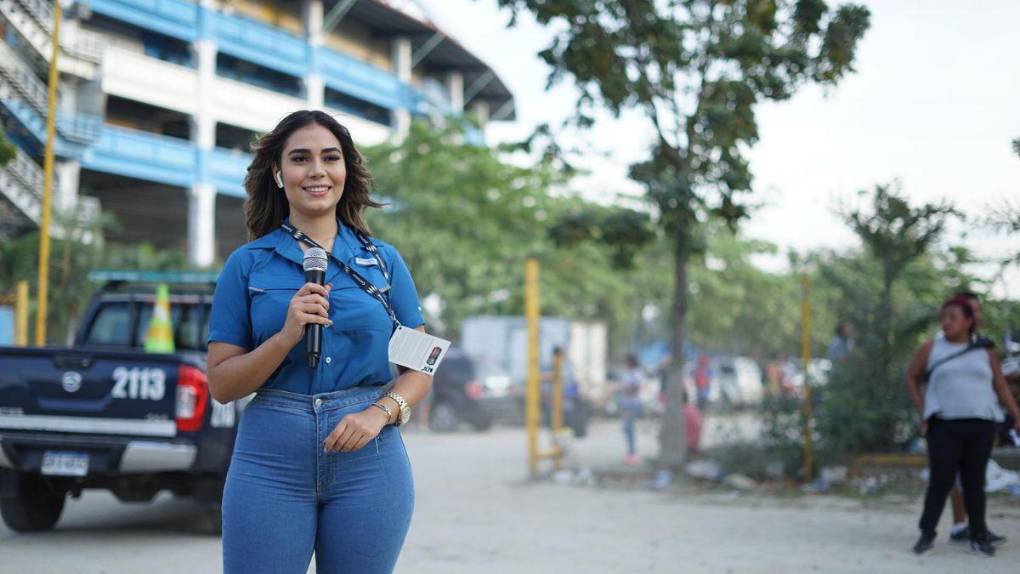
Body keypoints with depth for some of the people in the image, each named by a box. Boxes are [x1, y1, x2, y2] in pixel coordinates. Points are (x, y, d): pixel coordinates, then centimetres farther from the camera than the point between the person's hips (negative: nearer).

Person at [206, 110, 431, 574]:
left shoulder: (384, 261, 8)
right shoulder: (247, 265, 5)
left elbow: (420, 368, 8)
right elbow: (221, 385, 2)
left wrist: (380, 413, -11)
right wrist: (286, 336, -14)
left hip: (369, 459, 1)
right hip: (270, 461, -1)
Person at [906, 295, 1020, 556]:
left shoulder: (985, 352, 6)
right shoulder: (931, 349, 2)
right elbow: (911, 378, 13)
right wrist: (923, 411, 4)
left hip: (981, 426, 1)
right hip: (945, 426, -1)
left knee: (974, 481, 4)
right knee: (940, 481, -6)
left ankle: (979, 537, 13)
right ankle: (927, 535, 5)